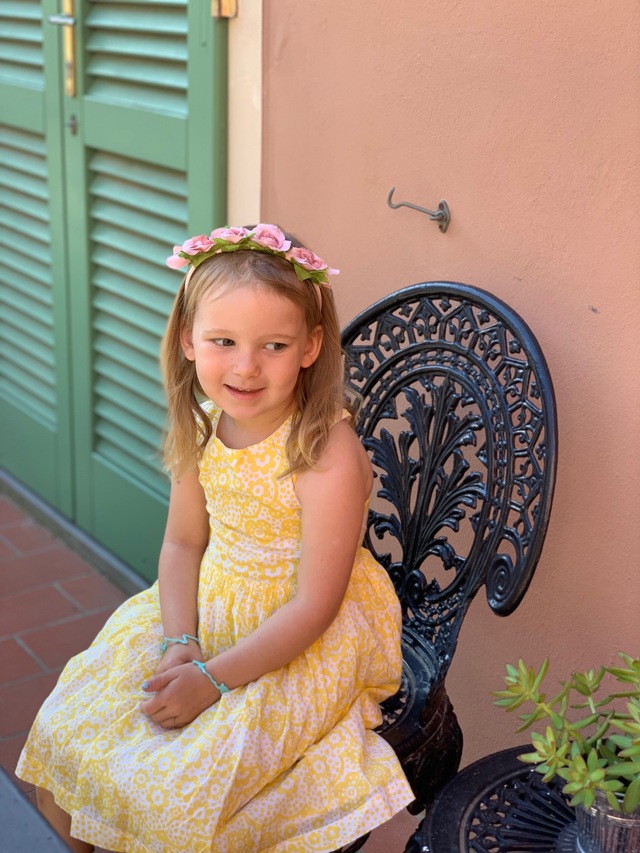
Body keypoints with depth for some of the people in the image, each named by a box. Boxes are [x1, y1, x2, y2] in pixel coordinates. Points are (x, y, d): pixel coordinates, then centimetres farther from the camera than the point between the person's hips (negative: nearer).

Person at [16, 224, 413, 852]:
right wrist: (181, 643, -11)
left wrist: (212, 678, -21)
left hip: (304, 648, -6)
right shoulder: (202, 428, -6)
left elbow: (314, 605, -22)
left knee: (175, 795, -17)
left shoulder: (328, 453, -26)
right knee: (66, 733, 6)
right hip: (208, 614, 6)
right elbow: (183, 543, 3)